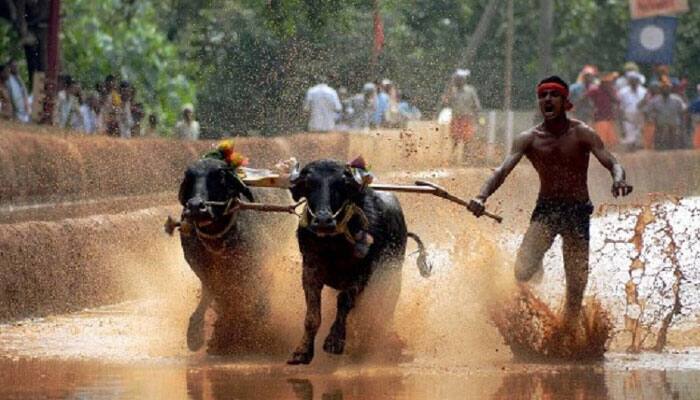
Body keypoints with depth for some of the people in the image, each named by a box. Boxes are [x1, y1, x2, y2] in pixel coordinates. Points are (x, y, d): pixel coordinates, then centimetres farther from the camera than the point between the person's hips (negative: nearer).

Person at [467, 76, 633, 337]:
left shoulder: (582, 134, -6)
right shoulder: (529, 139, -2)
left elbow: (612, 163, -15)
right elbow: (503, 170, -12)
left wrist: (618, 180, -39)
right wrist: (482, 196, -32)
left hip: (578, 210, -1)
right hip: (545, 209, 1)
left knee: (576, 283, -2)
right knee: (523, 271, -17)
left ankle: (568, 332, 15)